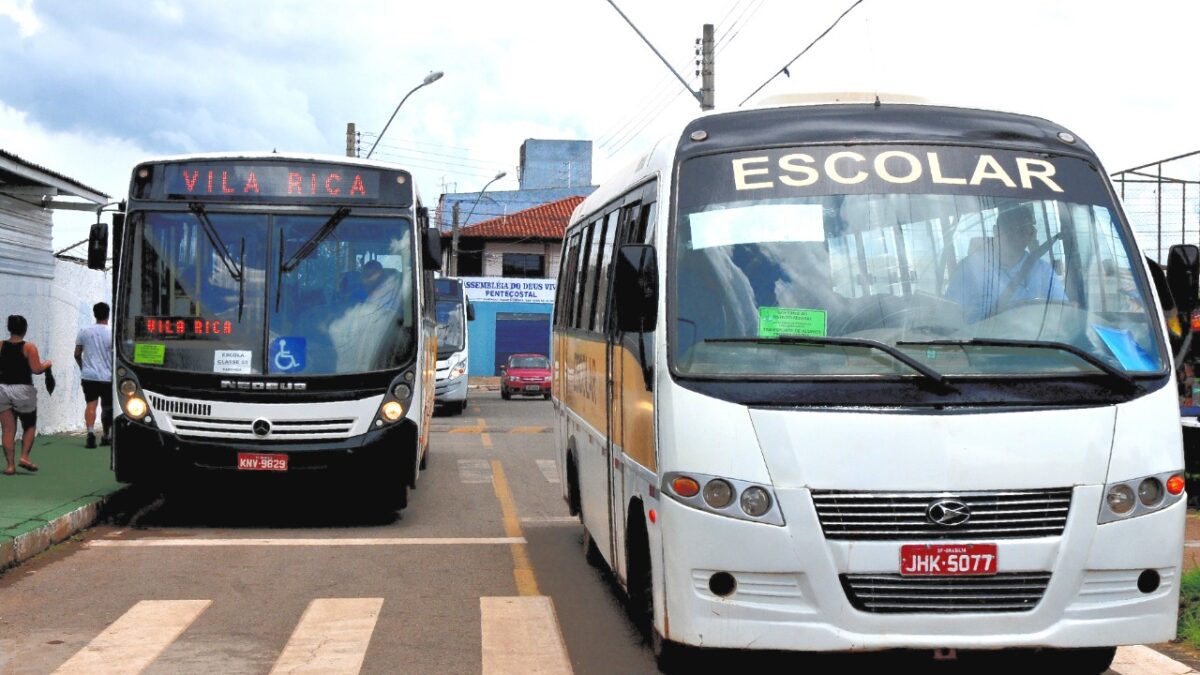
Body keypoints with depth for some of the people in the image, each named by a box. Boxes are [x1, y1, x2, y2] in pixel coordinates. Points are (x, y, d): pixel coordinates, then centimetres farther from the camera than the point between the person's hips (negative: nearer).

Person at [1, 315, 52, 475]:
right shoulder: (29, 347, -8)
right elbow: (36, 370, -13)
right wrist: (46, 364, 6)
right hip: (23, 390, -2)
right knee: (30, 426, 15)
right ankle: (24, 457, 0)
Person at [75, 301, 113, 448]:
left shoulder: (84, 331, 2)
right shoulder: (112, 333, -8)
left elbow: (77, 354, 8)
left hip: (88, 375, 1)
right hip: (107, 376, -1)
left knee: (91, 404, -2)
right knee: (107, 407, 12)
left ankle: (90, 432, -24)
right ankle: (106, 436, 24)